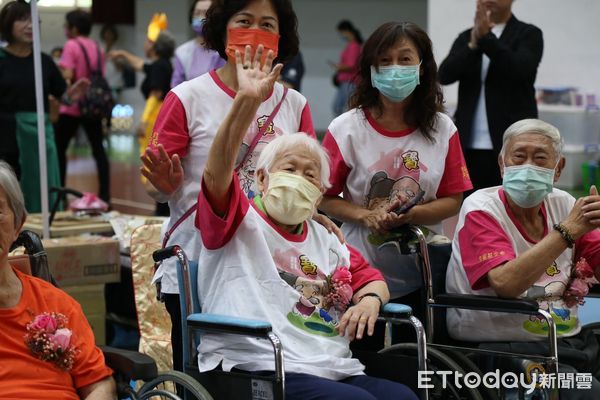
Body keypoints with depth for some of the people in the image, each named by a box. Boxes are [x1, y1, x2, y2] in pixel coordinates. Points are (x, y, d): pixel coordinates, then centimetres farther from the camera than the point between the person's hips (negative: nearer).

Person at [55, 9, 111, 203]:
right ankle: (105, 195, 4)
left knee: (59, 150, 6)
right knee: (99, 150, 7)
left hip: (72, 107, -6)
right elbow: (101, 77, 13)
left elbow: (67, 76, -18)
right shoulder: (97, 47, 10)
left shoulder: (71, 46, -11)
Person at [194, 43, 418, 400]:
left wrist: (370, 299, 4)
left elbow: (371, 278, 30)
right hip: (260, 371, -6)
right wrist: (246, 102, -24)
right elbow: (217, 171, -11)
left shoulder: (324, 239, 27)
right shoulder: (240, 221, 7)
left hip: (335, 370, 6)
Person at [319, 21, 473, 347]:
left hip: (423, 276, 2)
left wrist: (411, 215, -18)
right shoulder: (346, 129, -5)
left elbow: (453, 200, 0)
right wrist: (366, 216, -20)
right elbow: (324, 198, -3)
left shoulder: (442, 129, 0)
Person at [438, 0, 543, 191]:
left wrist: (486, 37, -24)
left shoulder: (528, 34, 1)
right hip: (470, 145, 4)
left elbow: (521, 70, -19)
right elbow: (445, 75, -3)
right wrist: (473, 44, -17)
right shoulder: (466, 37, 13)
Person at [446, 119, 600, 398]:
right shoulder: (481, 210, -7)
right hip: (503, 346, -6)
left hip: (571, 340, 6)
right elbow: (505, 283, -23)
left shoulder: (563, 204, 10)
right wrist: (569, 230, -21)